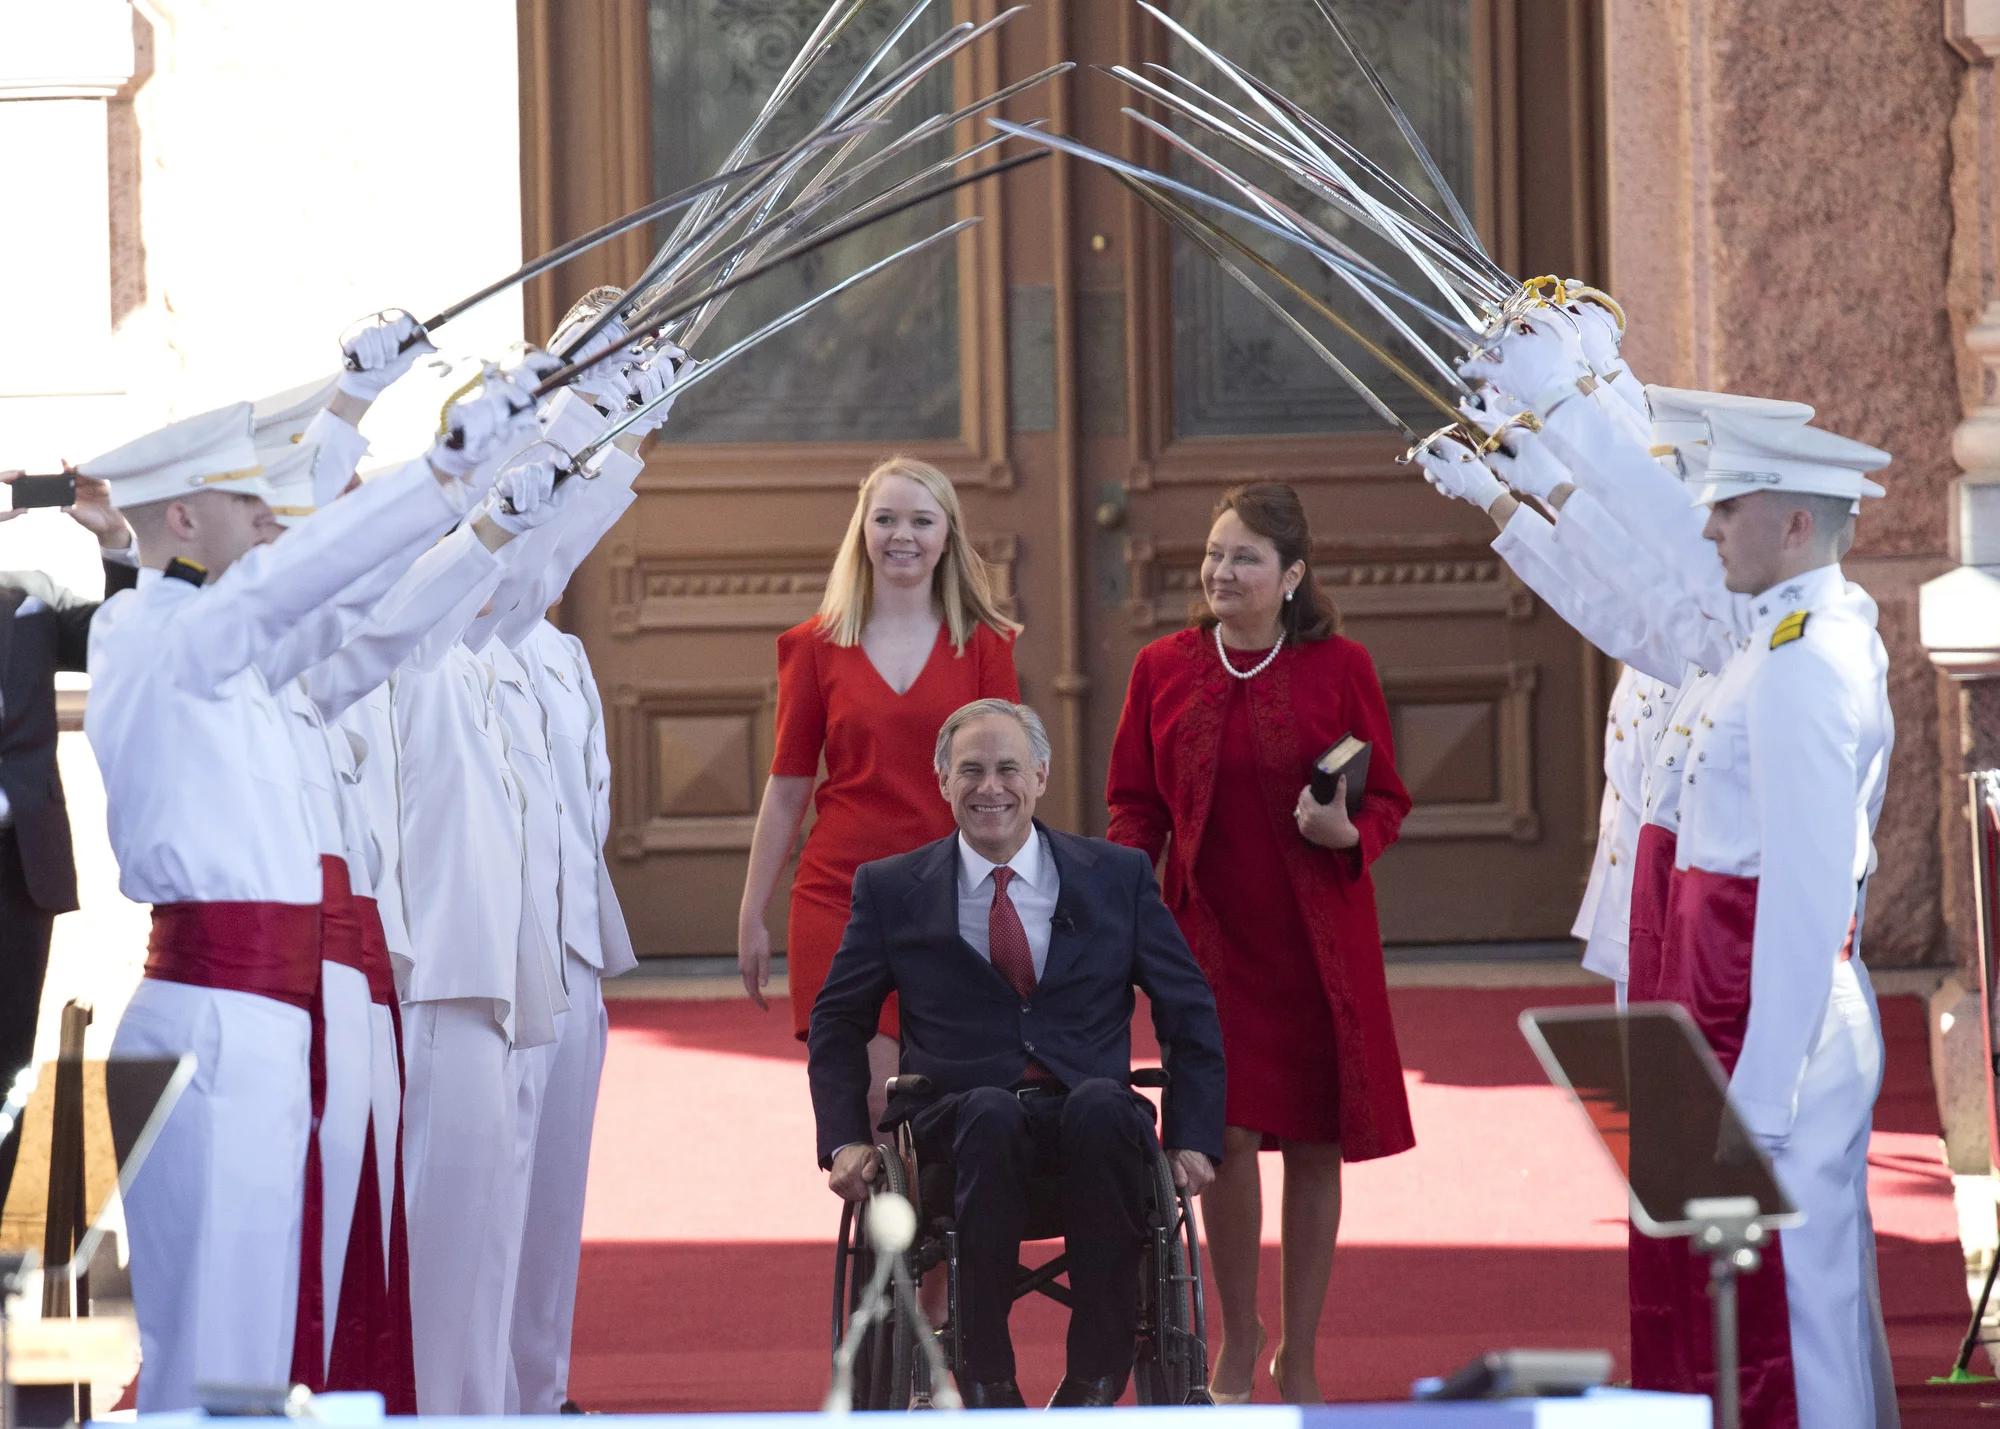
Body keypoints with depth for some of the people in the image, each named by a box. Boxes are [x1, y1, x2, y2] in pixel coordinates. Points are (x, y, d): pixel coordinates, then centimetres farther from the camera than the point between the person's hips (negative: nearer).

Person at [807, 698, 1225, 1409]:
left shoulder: (1119, 877, 12)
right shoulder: (891, 889, 12)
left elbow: (1190, 1015, 14)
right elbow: (837, 1023, 18)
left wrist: (1192, 1137, 2)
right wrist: (846, 1140, 3)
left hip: (1094, 1114, 0)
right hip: (960, 1120, 0)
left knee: (1100, 1105, -37)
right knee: (991, 1114, -38)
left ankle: (1095, 1372, -29)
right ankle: (985, 1379, -30)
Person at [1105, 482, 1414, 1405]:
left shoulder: (1340, 669, -3)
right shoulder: (1163, 669, 2)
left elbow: (1387, 801, 2)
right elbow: (1135, 804, 7)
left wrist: (1348, 834, -19)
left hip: (1318, 939, 0)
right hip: (1211, 935, 1)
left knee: (1314, 1141, 4)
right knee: (1228, 1133, -5)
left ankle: (1298, 1357, 16)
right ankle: (1237, 1343, 14)